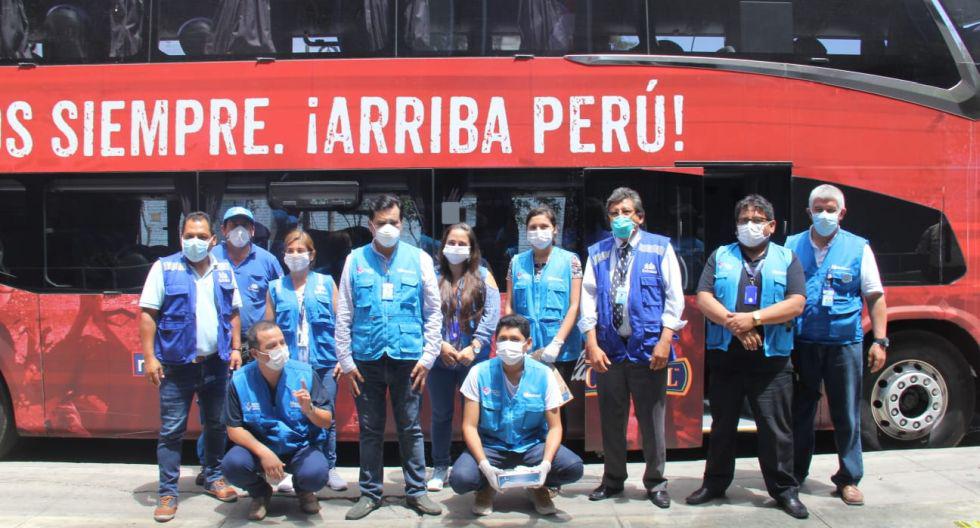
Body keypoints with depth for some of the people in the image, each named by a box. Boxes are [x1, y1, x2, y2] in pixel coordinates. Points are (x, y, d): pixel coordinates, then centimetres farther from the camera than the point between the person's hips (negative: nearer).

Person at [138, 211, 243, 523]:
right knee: (171, 431, 0)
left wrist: (235, 349, 6)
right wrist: (150, 357, -13)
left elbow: (233, 313, 16)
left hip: (216, 363, 4)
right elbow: (147, 314, -7)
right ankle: (168, 493, 7)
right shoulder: (165, 268, -4)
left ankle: (213, 479, 30)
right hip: (177, 365, -4)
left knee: (216, 425, 14)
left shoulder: (224, 272, 9)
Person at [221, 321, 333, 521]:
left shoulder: (305, 374, -11)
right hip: (258, 446, 1)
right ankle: (260, 493, 8)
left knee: (316, 474, -31)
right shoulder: (239, 380, -11)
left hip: (301, 446, 0)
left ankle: (303, 489, 11)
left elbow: (326, 422, -7)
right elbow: (234, 428, -9)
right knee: (232, 464, -30)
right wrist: (263, 452, -24)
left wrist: (309, 409, -30)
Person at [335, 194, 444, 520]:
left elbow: (434, 312, 4)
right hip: (366, 359, 1)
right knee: (370, 430, 10)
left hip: (407, 358, -1)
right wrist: (345, 360, 0)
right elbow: (343, 315, 5)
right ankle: (370, 493, 21)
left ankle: (416, 491, 20)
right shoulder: (355, 260, 4)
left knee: (410, 428, 8)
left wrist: (428, 357, -2)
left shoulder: (419, 259, 3)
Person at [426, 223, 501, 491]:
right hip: (440, 358, 1)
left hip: (474, 359, 0)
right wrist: (440, 344, -15)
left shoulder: (483, 276, 4)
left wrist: (474, 346, -15)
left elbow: (492, 314, -5)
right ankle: (440, 467, 23)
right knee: (441, 414, 10)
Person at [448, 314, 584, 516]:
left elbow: (554, 427, -5)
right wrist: (484, 465, -26)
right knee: (460, 478, -30)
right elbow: (470, 426, -9)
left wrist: (546, 463, -24)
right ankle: (487, 488, 9)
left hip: (532, 445, 1)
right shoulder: (479, 373, -10)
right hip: (490, 446, -1)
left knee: (573, 468, -26)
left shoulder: (543, 374, -7)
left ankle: (538, 488, 9)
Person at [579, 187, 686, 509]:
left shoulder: (660, 248, 2)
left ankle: (655, 482, 20)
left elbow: (674, 297, -2)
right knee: (611, 418, 10)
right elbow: (588, 298, 4)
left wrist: (665, 340, -11)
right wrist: (592, 344, -5)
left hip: (648, 347, -2)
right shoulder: (597, 253, 9)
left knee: (651, 419, 5)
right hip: (609, 347, 2)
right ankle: (613, 479, 25)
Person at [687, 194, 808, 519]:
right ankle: (715, 483, 24)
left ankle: (784, 489, 14)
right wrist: (734, 324, -15)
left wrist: (753, 318, -17)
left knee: (776, 428, 2)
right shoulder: (720, 256, 10)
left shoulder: (786, 258, 7)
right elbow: (704, 299, -2)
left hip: (771, 359, -1)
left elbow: (796, 304, -6)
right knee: (722, 425, 11)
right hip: (725, 356, 1)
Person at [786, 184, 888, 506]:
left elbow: (875, 297, 5)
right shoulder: (792, 246, 6)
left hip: (844, 344, -1)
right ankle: (794, 475, 23)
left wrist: (879, 341, -2)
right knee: (800, 413, 10)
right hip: (801, 344, 1)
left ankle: (849, 479, 18)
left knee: (847, 416, 6)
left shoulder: (859, 248, 3)